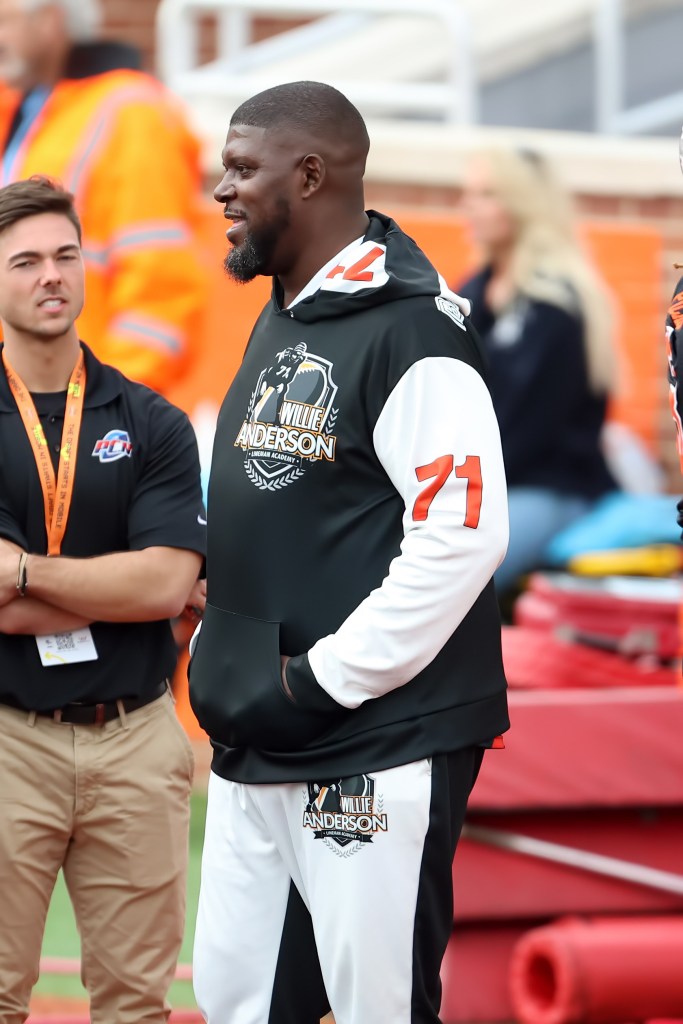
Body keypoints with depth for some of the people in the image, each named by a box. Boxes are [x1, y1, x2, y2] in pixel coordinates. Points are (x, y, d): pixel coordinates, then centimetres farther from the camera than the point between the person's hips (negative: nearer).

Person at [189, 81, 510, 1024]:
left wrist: (320, 680, -18)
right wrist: (224, 659, 13)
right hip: (253, 752, 9)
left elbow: (462, 536, -21)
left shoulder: (410, 332, -14)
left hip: (375, 752, -9)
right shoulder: (277, 324, 15)